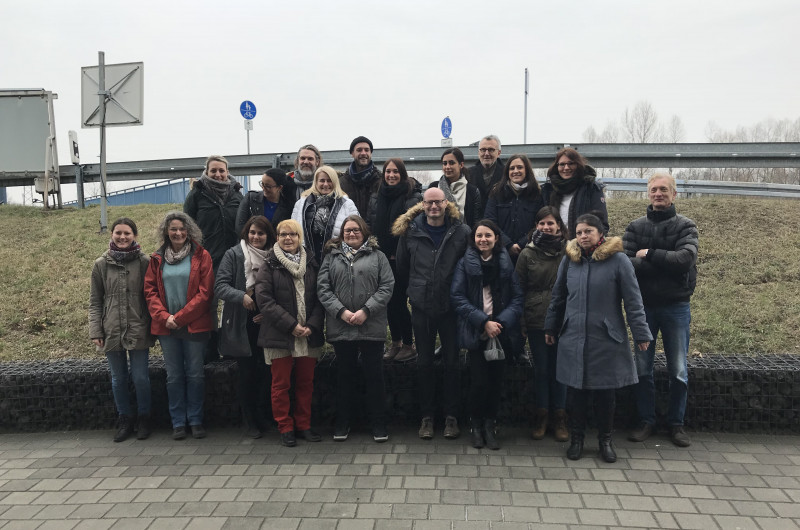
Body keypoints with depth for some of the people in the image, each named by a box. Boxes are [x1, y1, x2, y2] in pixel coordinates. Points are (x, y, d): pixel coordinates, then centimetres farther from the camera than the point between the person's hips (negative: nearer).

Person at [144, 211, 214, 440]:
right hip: (166, 327, 3)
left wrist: (180, 316, -10)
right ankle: (178, 423, 17)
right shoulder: (157, 259, 9)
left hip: (195, 325, -2)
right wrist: (164, 317, -9)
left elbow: (205, 291, -6)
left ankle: (195, 421, 15)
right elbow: (150, 290, 6)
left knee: (195, 374, 3)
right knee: (174, 376, 8)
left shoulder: (201, 256, -1)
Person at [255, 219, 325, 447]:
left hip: (309, 335, 3)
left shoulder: (311, 264, 9)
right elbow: (264, 300, -10)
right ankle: (285, 428, 16)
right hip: (279, 336, -3)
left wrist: (312, 325, -8)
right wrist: (291, 325, -15)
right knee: (281, 384, 4)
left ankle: (304, 426, 22)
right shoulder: (269, 266, -1)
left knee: (306, 383, 9)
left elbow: (319, 298, 7)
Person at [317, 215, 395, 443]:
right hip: (341, 327, 2)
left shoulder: (377, 256, 7)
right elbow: (323, 288, 2)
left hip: (372, 327, -1)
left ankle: (378, 423, 18)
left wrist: (366, 311, -12)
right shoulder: (332, 257, 11)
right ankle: (342, 422, 25)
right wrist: (341, 312, -11)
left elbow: (387, 286, -2)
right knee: (344, 375, 13)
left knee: (374, 375, 5)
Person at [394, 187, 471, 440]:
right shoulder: (410, 231, -1)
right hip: (421, 307, 2)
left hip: (450, 306, -1)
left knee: (452, 362, 7)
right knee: (424, 363, 11)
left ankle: (451, 416, 21)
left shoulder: (461, 232, -6)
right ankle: (427, 415, 23)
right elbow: (402, 267, 12)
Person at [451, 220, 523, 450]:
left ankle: (490, 426, 22)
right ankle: (476, 425, 17)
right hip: (476, 333, -2)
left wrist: (502, 322, -13)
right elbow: (457, 297, -6)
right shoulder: (466, 263, 0)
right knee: (479, 381, -5)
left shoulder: (506, 263, 5)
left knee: (496, 380, 4)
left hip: (501, 333, 2)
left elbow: (517, 297, 2)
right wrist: (483, 322, -14)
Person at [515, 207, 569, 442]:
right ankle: (541, 416, 22)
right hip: (536, 321, 0)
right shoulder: (528, 253, 1)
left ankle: (559, 418, 20)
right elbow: (519, 288, 4)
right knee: (541, 369, 9)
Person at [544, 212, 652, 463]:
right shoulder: (569, 260, 4)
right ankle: (576, 438, 25)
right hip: (574, 338, 3)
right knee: (578, 390, 9)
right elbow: (558, 297, 14)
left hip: (607, 339, -2)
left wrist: (641, 333, -5)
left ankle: (605, 439, 25)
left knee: (605, 392, 7)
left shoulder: (618, 260, -7)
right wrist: (551, 328, 17)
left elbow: (633, 300, -5)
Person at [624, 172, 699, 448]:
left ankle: (676, 423, 20)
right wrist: (666, 263, -18)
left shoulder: (685, 226, 0)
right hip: (643, 304, 1)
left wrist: (649, 255, -14)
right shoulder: (635, 227, 5)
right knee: (642, 368, 6)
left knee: (678, 371, 5)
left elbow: (686, 258, -19)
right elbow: (627, 263, -11)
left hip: (676, 306, -1)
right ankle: (646, 421, 19)